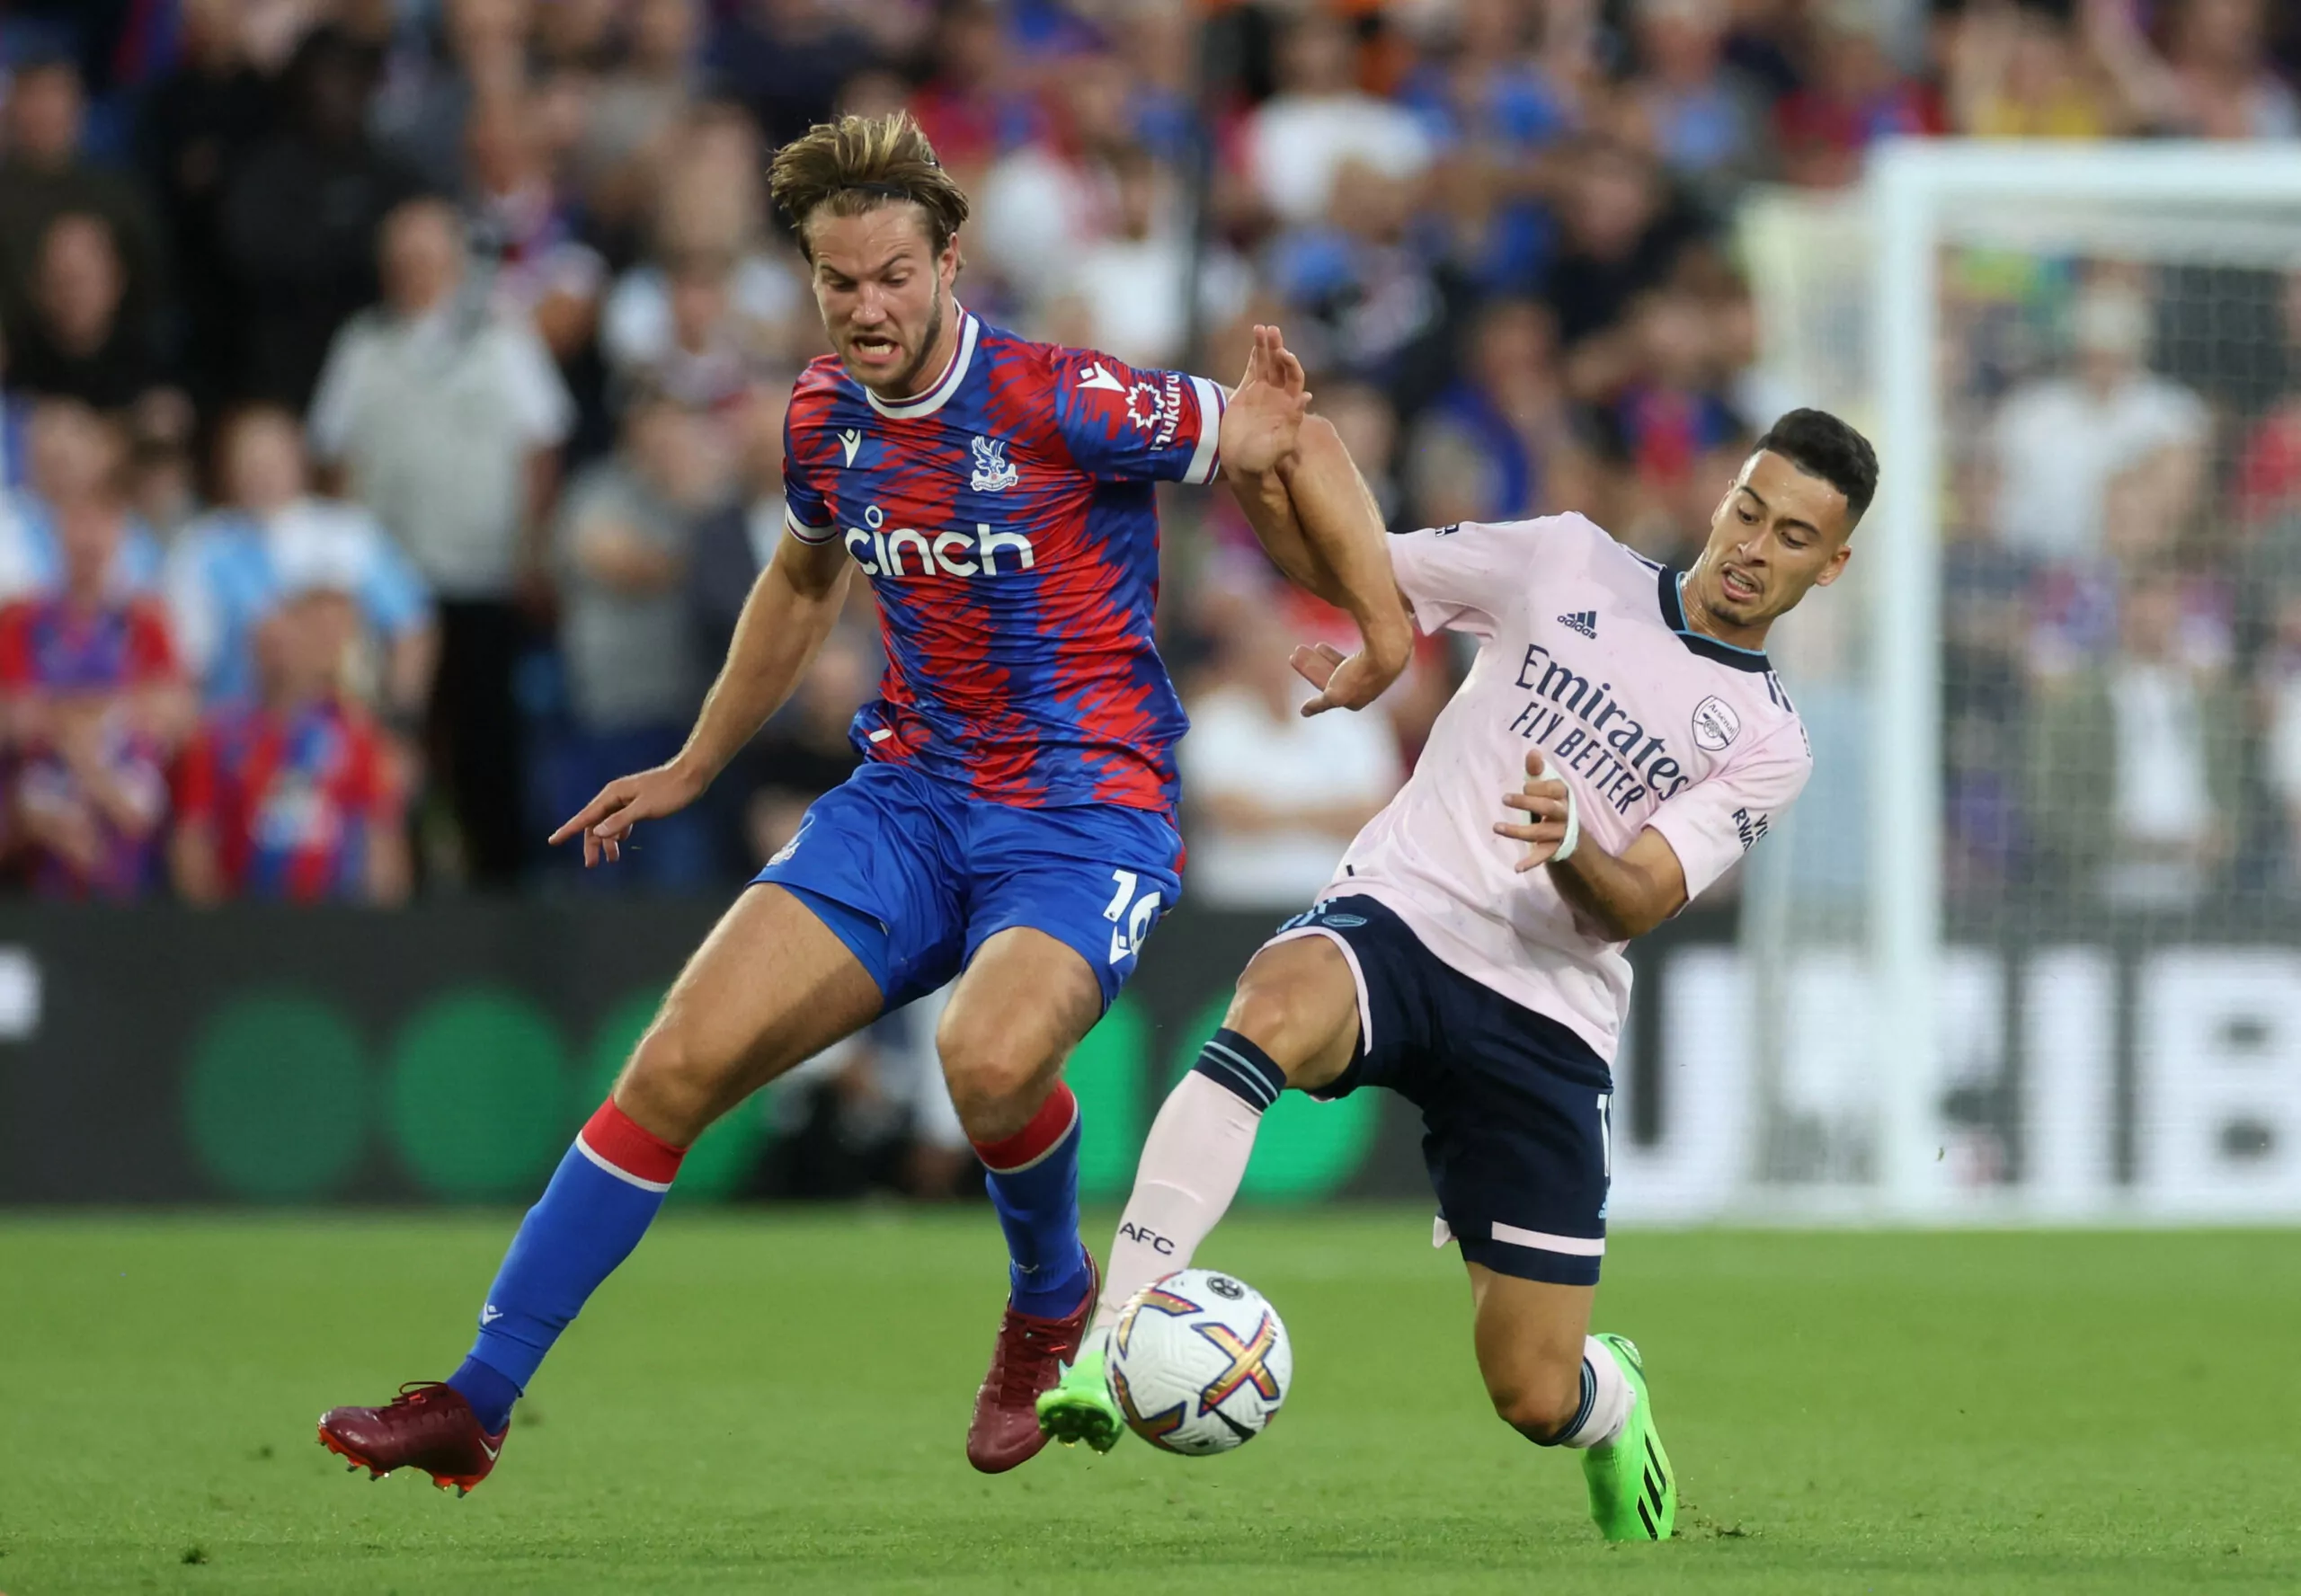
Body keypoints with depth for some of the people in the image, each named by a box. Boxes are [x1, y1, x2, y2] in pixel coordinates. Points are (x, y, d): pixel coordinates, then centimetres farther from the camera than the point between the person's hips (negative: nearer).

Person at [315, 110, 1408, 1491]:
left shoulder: (1063, 403, -17)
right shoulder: (827, 418, 4)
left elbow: (1282, 439, -7)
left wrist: (1383, 633, -13)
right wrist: (692, 772, 32)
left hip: (1088, 811, -5)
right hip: (910, 796, 6)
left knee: (990, 1059, -35)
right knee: (680, 1063, -10)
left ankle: (1053, 1297, 0)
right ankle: (477, 1404, -5)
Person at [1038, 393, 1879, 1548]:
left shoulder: (1767, 746, 7)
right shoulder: (1569, 564, 10)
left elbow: (1634, 906, -6)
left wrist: (1573, 846, -29)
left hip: (1543, 1024, 1)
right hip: (1396, 921, -1)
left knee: (1536, 1399, -1)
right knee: (1276, 1014, -40)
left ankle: (1613, 1398, 41)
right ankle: (1106, 1353, -46)